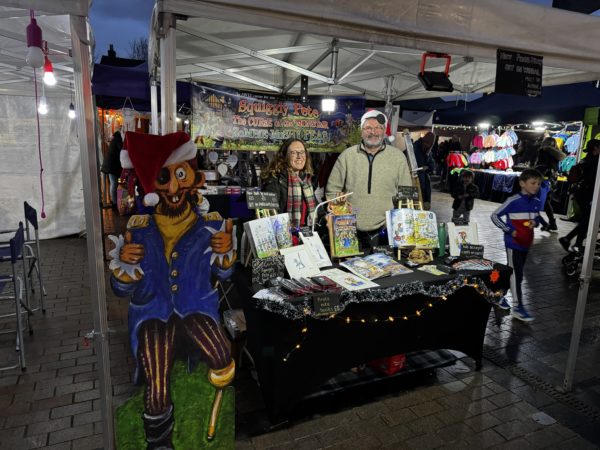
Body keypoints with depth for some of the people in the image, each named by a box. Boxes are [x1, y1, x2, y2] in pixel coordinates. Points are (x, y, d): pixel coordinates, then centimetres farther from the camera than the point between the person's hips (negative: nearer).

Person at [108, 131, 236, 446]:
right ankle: (159, 442, 18)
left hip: (196, 306, 0)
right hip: (153, 311, 1)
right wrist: (123, 263, -20)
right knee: (157, 390, -16)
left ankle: (216, 402, 9)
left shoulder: (208, 225, -5)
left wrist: (225, 251, -15)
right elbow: (122, 289, 2)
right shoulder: (138, 230, -4)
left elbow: (223, 273, 7)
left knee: (222, 358, -28)